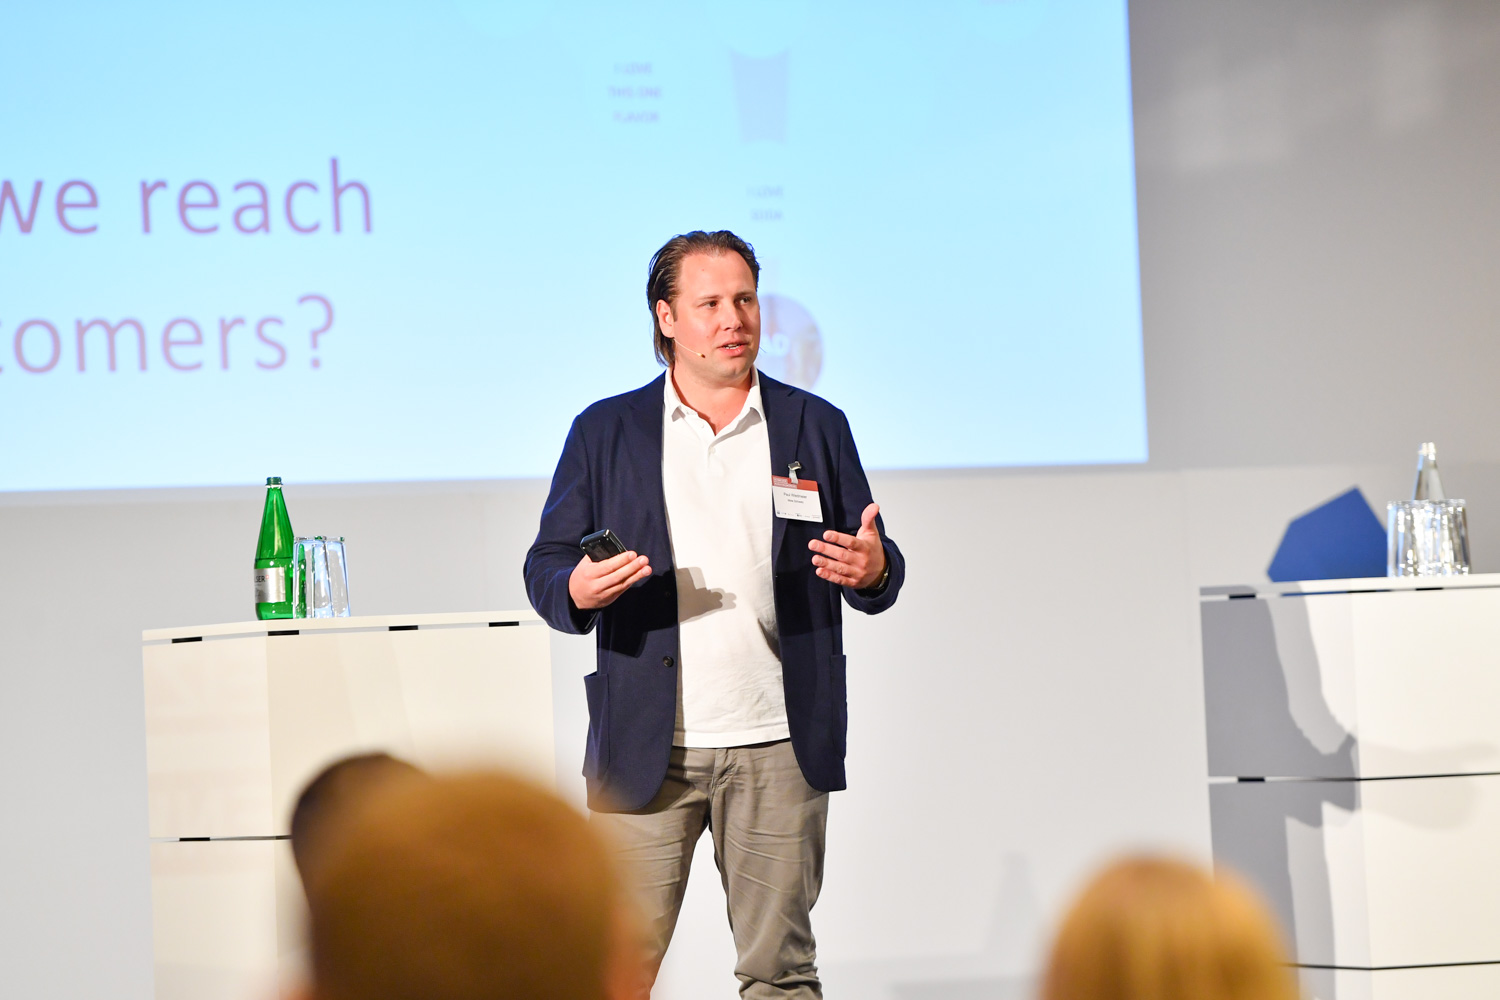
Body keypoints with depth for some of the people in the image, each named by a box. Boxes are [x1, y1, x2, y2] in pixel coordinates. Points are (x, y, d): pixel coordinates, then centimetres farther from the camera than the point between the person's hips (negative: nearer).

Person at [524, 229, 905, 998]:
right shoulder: (605, 431, 9)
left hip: (777, 750, 1)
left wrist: (873, 571, -13)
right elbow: (546, 564, 7)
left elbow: (873, 569, 12)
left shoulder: (816, 428, 11)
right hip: (646, 749, -1)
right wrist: (576, 590, -17)